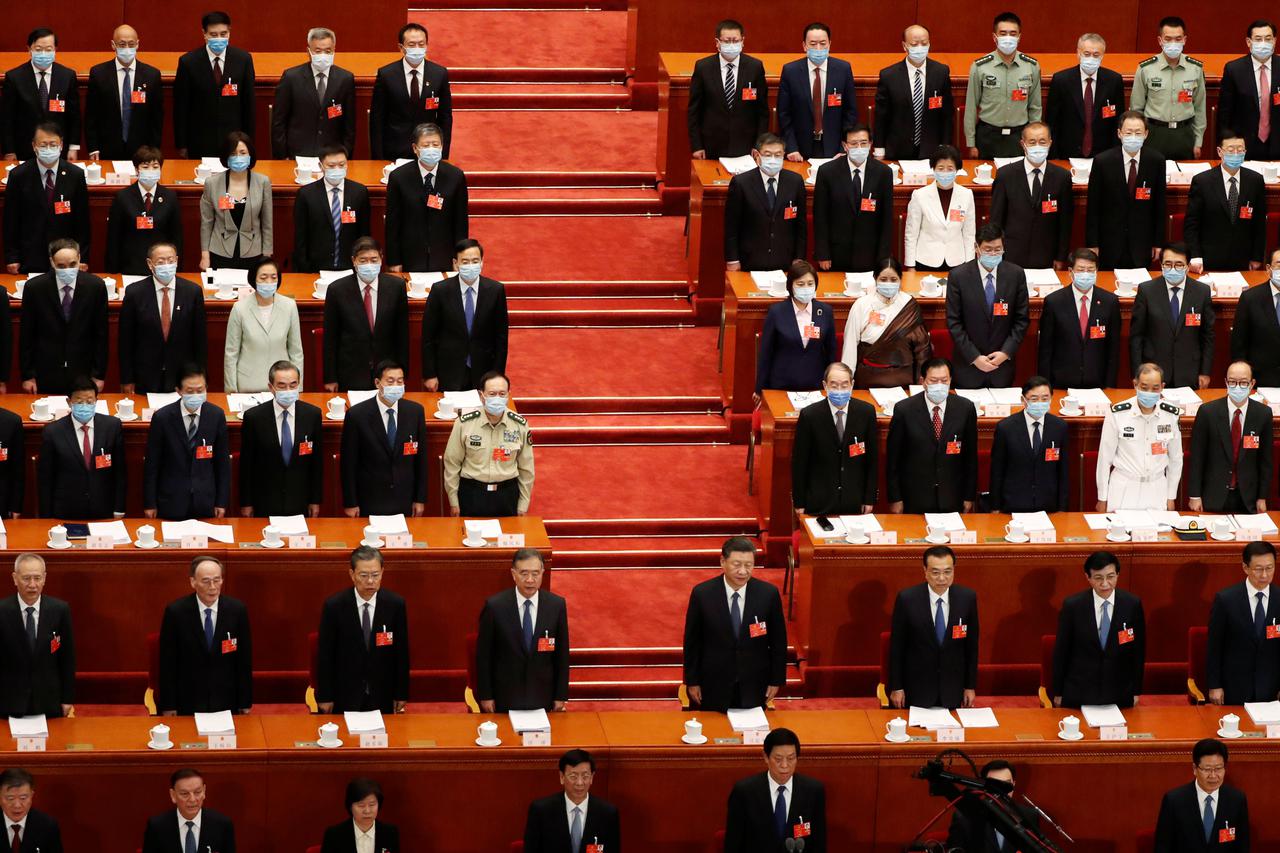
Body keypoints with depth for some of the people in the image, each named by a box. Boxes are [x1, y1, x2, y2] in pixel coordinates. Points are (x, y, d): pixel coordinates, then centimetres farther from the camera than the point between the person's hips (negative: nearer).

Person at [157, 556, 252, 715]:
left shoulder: (237, 610, -7)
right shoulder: (175, 611, -11)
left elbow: (245, 659, 0)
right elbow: (167, 662, -6)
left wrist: (245, 703, 1)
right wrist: (168, 706, -5)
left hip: (226, 701, 1)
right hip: (187, 701, -1)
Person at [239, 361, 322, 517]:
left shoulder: (312, 415, -4)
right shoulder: (254, 417, -10)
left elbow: (317, 461, 3)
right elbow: (246, 464, -4)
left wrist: (315, 500, 4)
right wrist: (246, 503, -2)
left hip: (300, 503, 1)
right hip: (265, 503, -1)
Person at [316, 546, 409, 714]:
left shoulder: (395, 604, -6)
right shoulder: (334, 606, -10)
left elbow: (401, 652, 1)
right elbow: (325, 655, -5)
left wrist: (401, 694, 3)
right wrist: (324, 696, -4)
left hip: (382, 695, 1)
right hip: (345, 693, -1)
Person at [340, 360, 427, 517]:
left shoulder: (415, 411, -1)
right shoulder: (357, 415, -10)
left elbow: (421, 458, 5)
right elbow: (348, 463, -6)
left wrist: (420, 499, 5)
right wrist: (350, 504, -6)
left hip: (404, 503, 3)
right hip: (369, 503, -2)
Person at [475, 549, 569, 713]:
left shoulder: (556, 605, -6)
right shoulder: (495, 606, -12)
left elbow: (562, 653, 1)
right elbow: (483, 654, -5)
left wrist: (561, 696, 2)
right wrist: (485, 696, -4)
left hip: (542, 695, 2)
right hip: (504, 696, -2)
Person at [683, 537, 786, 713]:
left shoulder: (768, 593, -8)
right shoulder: (702, 594, -10)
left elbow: (778, 641, 1)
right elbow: (692, 641, -1)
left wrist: (777, 680, 3)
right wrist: (692, 681, 0)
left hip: (754, 688, 1)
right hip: (713, 687, -1)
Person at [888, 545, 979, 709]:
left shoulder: (967, 598, -5)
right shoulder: (907, 599, -12)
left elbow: (972, 645, 3)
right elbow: (896, 646, -5)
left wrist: (971, 686, 5)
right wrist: (896, 688, -4)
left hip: (952, 690, 2)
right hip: (916, 689, -2)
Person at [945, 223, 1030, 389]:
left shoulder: (1016, 274, -2)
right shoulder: (958, 276, -8)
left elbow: (1022, 319, 3)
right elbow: (953, 322, -7)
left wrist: (1006, 352, -9)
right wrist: (974, 357, -12)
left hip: (1002, 366, 1)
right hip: (969, 367, -1)